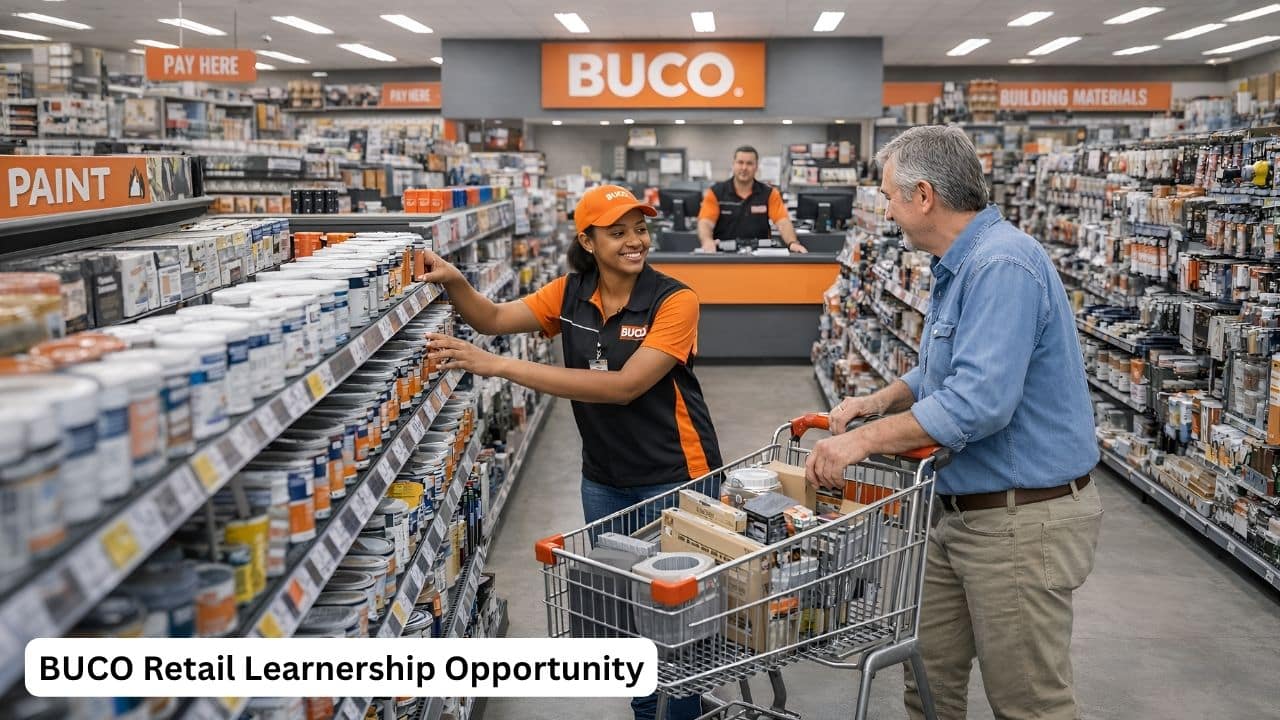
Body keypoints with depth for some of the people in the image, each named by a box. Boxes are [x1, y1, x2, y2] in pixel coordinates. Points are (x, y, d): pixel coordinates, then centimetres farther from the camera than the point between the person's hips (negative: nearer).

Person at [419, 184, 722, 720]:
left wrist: (502, 367, -33)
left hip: (674, 475, -5)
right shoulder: (570, 294, -2)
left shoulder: (673, 301, -19)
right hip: (604, 477, 5)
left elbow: (623, 385, -29)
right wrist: (454, 283, -25)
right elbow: (495, 319, -2)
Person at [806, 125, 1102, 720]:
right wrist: (879, 401, 5)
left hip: (1021, 519, -10)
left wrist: (865, 439, -23)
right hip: (961, 509, 10)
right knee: (929, 672, 16)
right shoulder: (959, 266, 12)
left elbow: (979, 400, -30)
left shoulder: (1002, 266, -22)